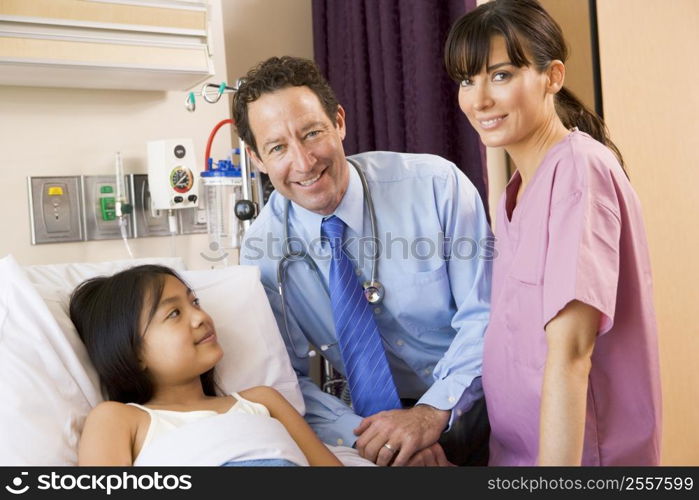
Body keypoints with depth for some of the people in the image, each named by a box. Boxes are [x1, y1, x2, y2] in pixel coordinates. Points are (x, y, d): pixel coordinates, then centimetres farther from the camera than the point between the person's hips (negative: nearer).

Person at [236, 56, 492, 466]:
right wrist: (371, 438, -20)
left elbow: (485, 313, -10)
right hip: (374, 412, 2)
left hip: (473, 402, -2)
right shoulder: (262, 252, -6)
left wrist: (434, 412, -24)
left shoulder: (436, 184, -12)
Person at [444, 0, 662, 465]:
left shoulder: (578, 170, -19)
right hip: (517, 447, 8)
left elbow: (569, 354, -26)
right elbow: (520, 341, 9)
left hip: (578, 451, -8)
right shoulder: (521, 187, 8)